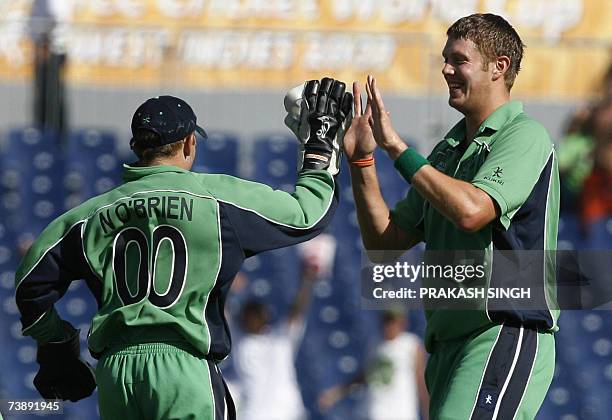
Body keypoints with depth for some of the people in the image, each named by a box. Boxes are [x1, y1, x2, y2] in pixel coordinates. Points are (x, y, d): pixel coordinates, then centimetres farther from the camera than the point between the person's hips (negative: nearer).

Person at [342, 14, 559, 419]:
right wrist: (361, 160, 6)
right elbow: (386, 242, 17)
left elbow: (471, 211, -23)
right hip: (449, 340, 9)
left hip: (507, 334, -9)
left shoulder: (525, 135, -6)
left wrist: (397, 147, -16)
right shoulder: (449, 149, 20)